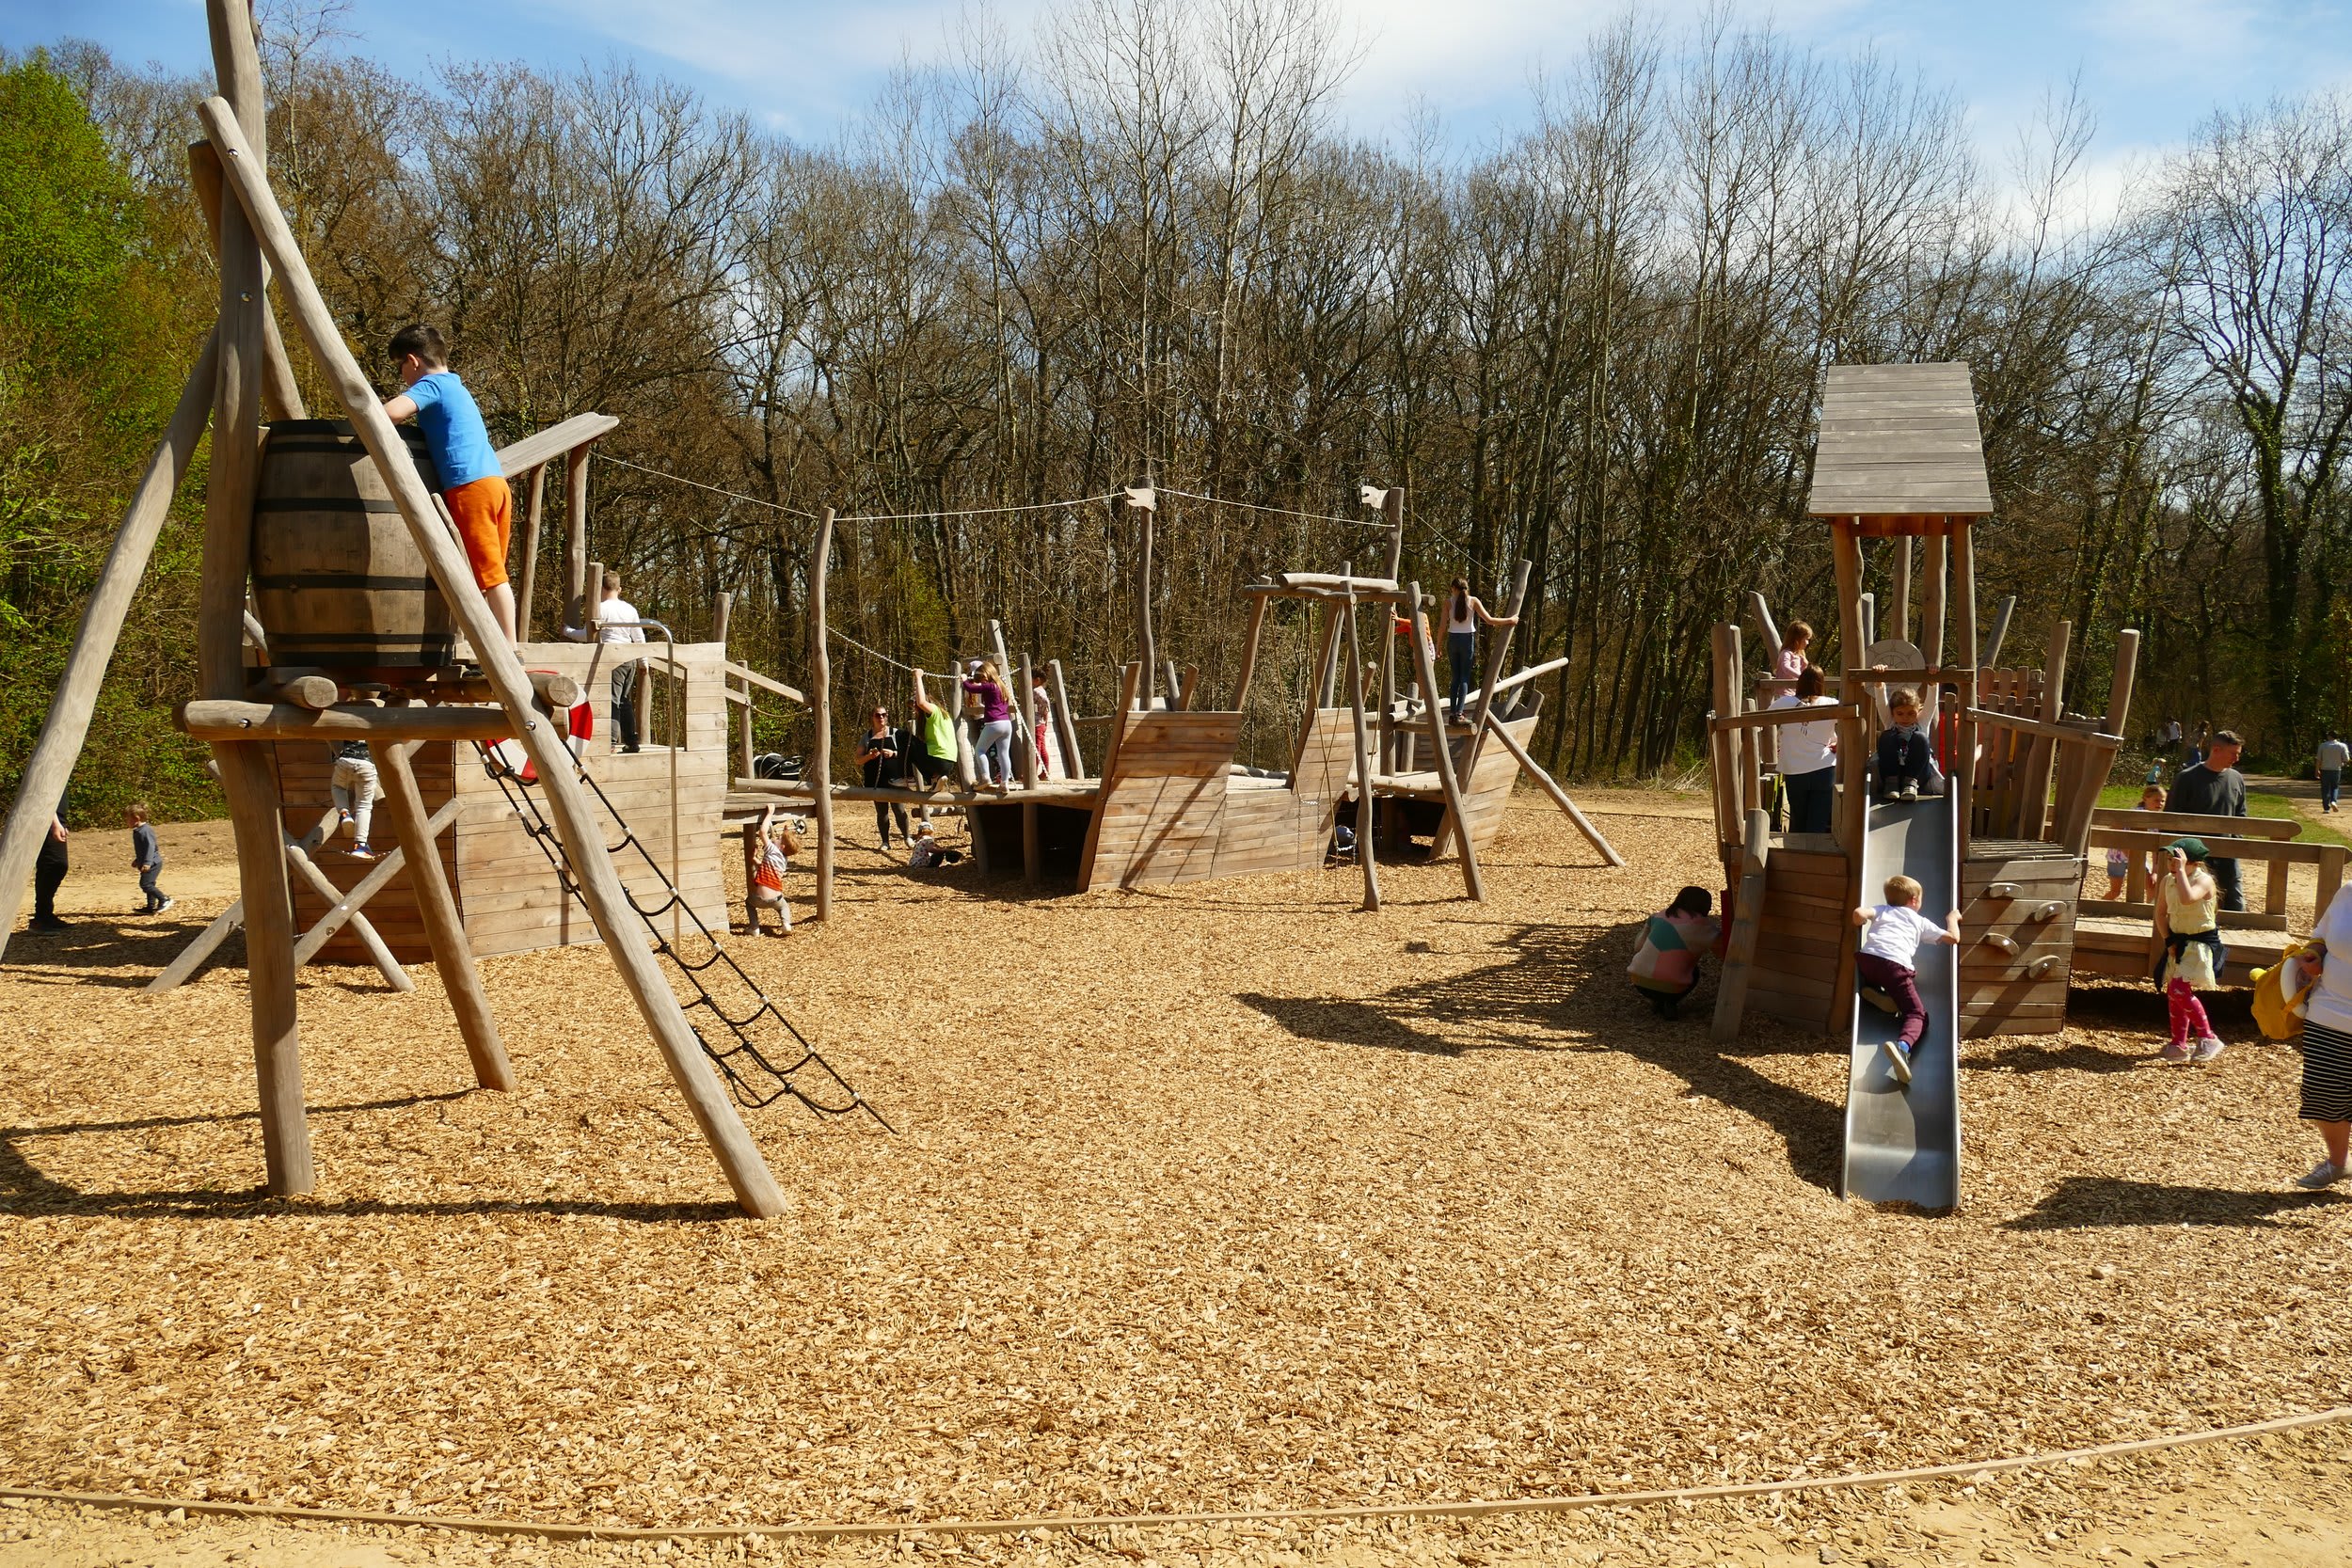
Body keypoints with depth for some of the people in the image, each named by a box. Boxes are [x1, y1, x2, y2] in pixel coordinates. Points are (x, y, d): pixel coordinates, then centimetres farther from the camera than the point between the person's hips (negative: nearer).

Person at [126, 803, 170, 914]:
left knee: (145, 884, -14)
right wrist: (137, 860, 35)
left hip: (152, 863, -11)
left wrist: (147, 862, -32)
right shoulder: (137, 831, 14)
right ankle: (150, 907, 19)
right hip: (151, 864, 11)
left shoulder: (145, 830, -19)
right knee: (148, 885, 13)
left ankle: (164, 900, -8)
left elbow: (150, 846, -27)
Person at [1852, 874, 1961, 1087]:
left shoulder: (1881, 910, 30)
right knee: (1917, 1014, 0)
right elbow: (1953, 938, 28)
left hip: (1868, 957, 2)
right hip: (1896, 966, -2)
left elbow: (1859, 913, 9)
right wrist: (1952, 918, 47)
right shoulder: (1920, 921, 28)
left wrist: (1861, 923, 32)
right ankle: (1903, 1045, -33)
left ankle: (1874, 991, 7)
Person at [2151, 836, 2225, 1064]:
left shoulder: (2204, 880, -18)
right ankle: (2179, 1044, 21)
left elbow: (2187, 898, -40)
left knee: (2179, 990, -18)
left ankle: (2208, 1038, -4)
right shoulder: (2167, 880, 1)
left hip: (2200, 943, -7)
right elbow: (2161, 913, 12)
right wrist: (2168, 941, 2)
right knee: (2173, 993, 10)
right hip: (2178, 941, 7)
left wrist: (2181, 870, -34)